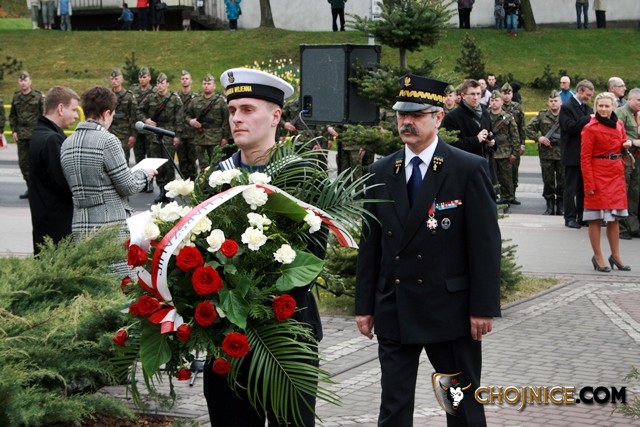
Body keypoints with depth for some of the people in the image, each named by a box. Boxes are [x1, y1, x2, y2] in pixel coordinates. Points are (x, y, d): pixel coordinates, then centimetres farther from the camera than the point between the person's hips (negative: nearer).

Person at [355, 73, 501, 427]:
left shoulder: (469, 170, -6)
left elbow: (485, 243, -8)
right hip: (394, 311, 4)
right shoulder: (381, 172, 7)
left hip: (450, 310, -3)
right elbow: (370, 243, 9)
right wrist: (364, 305, 6)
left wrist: (484, 308, -11)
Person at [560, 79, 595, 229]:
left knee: (584, 187, 10)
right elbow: (570, 127, -19)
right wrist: (588, 119, -20)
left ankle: (582, 216, 17)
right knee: (571, 187, 0)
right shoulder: (567, 107, -8)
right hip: (572, 155, -7)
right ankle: (570, 217, 4)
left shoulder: (587, 109, 15)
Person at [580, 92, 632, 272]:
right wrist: (589, 183, -16)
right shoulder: (590, 128, -10)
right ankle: (597, 257, 7)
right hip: (598, 176, -6)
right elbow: (585, 157, -11)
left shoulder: (619, 125, 10)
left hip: (616, 175, 6)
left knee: (614, 217, 12)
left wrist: (627, 144, 0)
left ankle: (615, 255, 20)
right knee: (596, 218, -1)